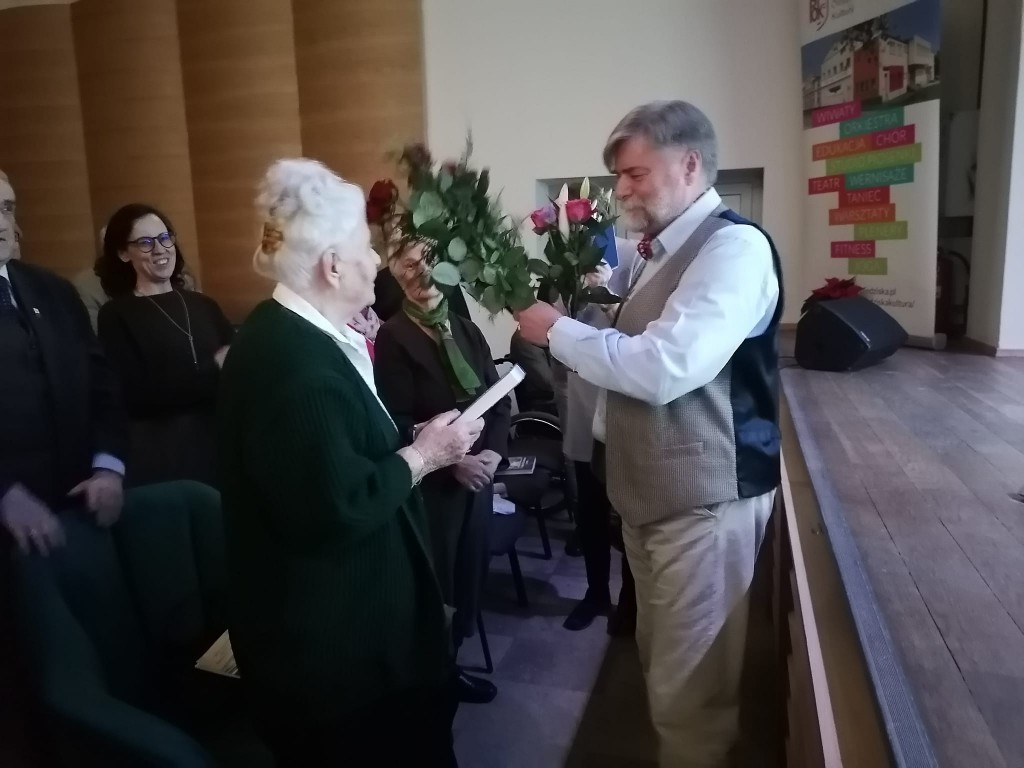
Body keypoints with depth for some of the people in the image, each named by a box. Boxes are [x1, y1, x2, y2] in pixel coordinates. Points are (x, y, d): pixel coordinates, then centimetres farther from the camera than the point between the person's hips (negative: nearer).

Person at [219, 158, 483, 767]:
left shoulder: (292, 335, 6)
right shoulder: (296, 364, -28)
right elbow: (335, 510, -30)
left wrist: (413, 441, -1)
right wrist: (422, 455, -18)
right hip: (329, 639, -10)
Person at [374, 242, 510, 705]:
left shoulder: (466, 329, 10)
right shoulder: (393, 337, -8)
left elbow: (499, 397, 7)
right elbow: (398, 421, -13)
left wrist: (493, 450, -8)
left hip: (479, 472, 6)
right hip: (431, 481, -5)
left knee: (470, 571, 11)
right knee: (434, 579, 4)